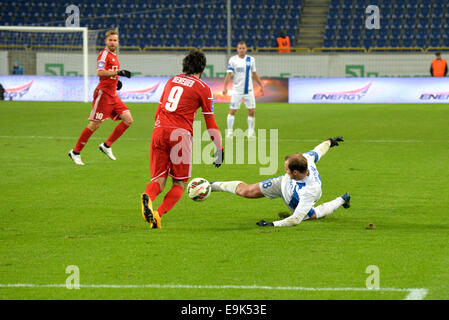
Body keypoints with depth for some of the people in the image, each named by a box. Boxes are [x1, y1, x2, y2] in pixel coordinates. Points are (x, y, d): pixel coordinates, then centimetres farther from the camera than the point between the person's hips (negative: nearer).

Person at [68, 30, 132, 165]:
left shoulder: (114, 55, 17)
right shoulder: (104, 54, -11)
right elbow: (100, 72, -27)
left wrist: (116, 81, 14)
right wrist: (118, 72, -34)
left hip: (113, 95, 9)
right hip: (103, 93, -8)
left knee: (128, 120, -1)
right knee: (95, 124, -7)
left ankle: (106, 145, 8)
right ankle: (75, 152, 4)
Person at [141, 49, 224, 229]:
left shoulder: (172, 81, 20)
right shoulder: (202, 88, 5)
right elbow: (210, 121, 6)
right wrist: (219, 149, 12)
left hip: (159, 131, 4)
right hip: (180, 134, -4)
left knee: (159, 179, 7)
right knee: (180, 183, 8)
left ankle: (148, 197, -29)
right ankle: (158, 214, -17)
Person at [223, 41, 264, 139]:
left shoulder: (251, 59, 4)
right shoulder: (233, 60, -4)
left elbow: (254, 74, 14)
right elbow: (228, 74, -9)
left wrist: (261, 85, 11)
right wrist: (225, 87, -19)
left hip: (248, 90, 2)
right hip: (237, 90, -2)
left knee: (252, 112, 0)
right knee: (232, 111, -4)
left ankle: (251, 132, 13)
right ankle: (229, 132, 5)